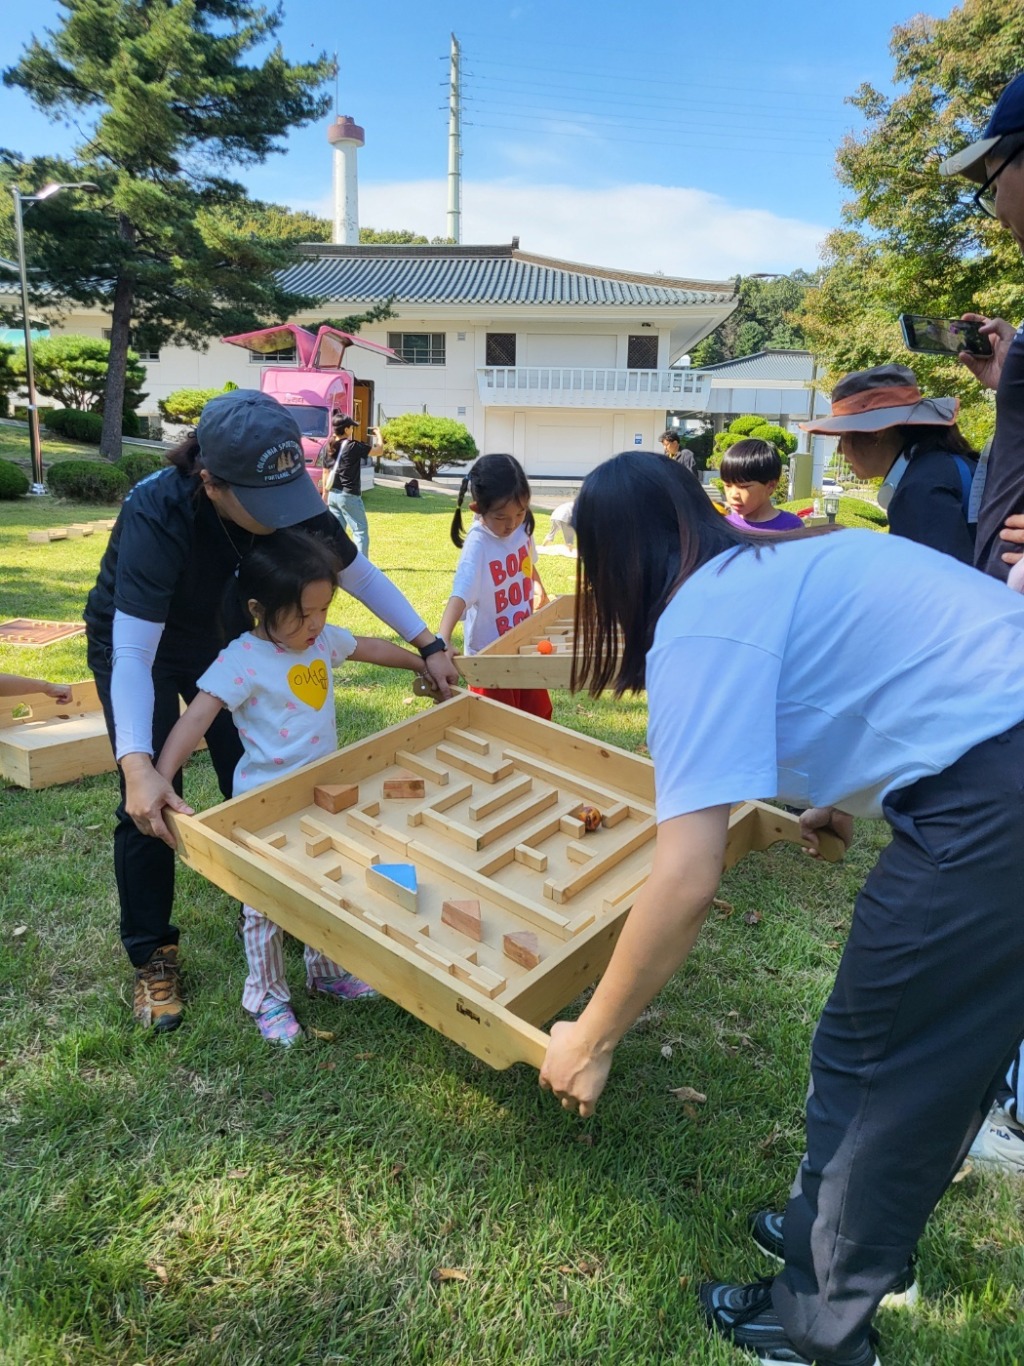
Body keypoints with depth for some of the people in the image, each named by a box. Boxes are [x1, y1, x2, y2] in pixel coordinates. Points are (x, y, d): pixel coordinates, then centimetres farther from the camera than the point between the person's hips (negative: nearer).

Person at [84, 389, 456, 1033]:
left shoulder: (289, 500, -26)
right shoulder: (158, 514, -39)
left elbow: (360, 574, -10)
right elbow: (133, 654, -41)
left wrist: (429, 646, -12)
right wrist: (138, 767, -52)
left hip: (221, 637, 4)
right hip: (137, 644, -4)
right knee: (151, 807, -8)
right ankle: (151, 956, 11)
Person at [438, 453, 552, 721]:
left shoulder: (522, 527, -6)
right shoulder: (478, 545, -26)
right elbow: (460, 595, -38)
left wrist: (539, 588, 30)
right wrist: (441, 641, -51)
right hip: (490, 653, -6)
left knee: (538, 716, 20)